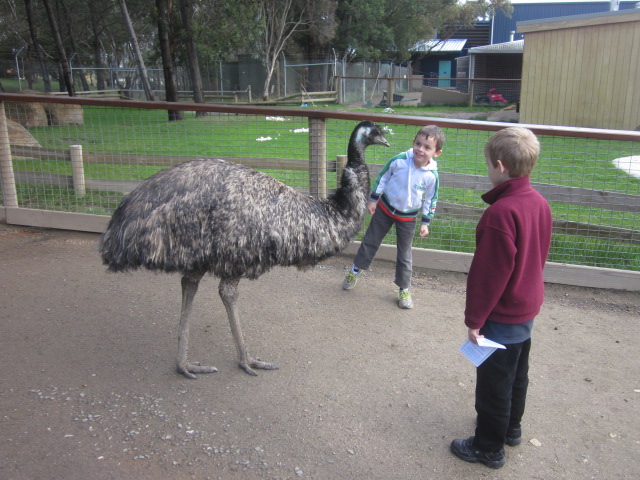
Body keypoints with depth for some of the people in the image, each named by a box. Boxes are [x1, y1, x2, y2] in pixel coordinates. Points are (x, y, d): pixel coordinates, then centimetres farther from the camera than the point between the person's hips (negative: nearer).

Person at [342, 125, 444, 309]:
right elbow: (382, 178, -6)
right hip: (385, 209, 0)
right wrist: (373, 199, -3)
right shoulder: (399, 160, -21)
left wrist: (425, 223, -1)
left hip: (408, 217, 0)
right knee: (371, 241, 15)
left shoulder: (432, 175, -18)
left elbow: (431, 200, -3)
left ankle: (404, 289, 25)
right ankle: (355, 270, 36)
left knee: (405, 254, 9)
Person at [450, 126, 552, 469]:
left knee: (493, 383, 8)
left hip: (502, 317, -9)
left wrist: (474, 319, -15)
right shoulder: (540, 203, -2)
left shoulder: (501, 212, -29)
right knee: (517, 375, 25)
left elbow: (488, 274, -25)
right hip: (528, 309, 9)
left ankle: (489, 447, 25)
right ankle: (511, 428, 45)